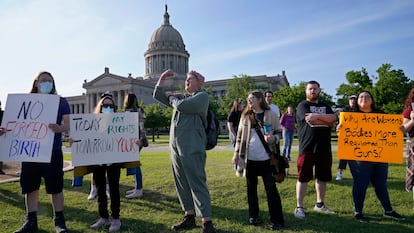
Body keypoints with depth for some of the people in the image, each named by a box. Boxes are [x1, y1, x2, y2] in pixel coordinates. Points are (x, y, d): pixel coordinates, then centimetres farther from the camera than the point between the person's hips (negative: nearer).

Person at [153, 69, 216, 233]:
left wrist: (172, 99, 4)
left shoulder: (202, 96, -2)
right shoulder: (181, 97, 21)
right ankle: (189, 217, 26)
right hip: (175, 146, 8)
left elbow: (182, 106, -17)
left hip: (192, 148, -8)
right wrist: (162, 78, 14)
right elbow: (158, 95, 27)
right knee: (182, 184, 13)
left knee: (197, 184, -7)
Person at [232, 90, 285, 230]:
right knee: (251, 188, 12)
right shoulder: (245, 116, 7)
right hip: (249, 158, 3)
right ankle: (253, 216, 25)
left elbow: (279, 132, 3)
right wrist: (236, 153, 4)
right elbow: (240, 136, 10)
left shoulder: (271, 115, -1)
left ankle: (277, 220, 9)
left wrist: (273, 138, -19)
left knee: (271, 189, -1)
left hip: (266, 158, -3)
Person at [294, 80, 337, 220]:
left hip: (324, 148, 6)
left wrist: (317, 116, -17)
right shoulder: (302, 105, -2)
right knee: (303, 178, 0)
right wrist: (326, 120, -5)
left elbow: (333, 118, -4)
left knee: (323, 177, 14)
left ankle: (320, 204, 29)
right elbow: (310, 120, -19)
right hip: (307, 148, -6)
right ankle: (299, 207, 8)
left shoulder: (325, 106, 15)